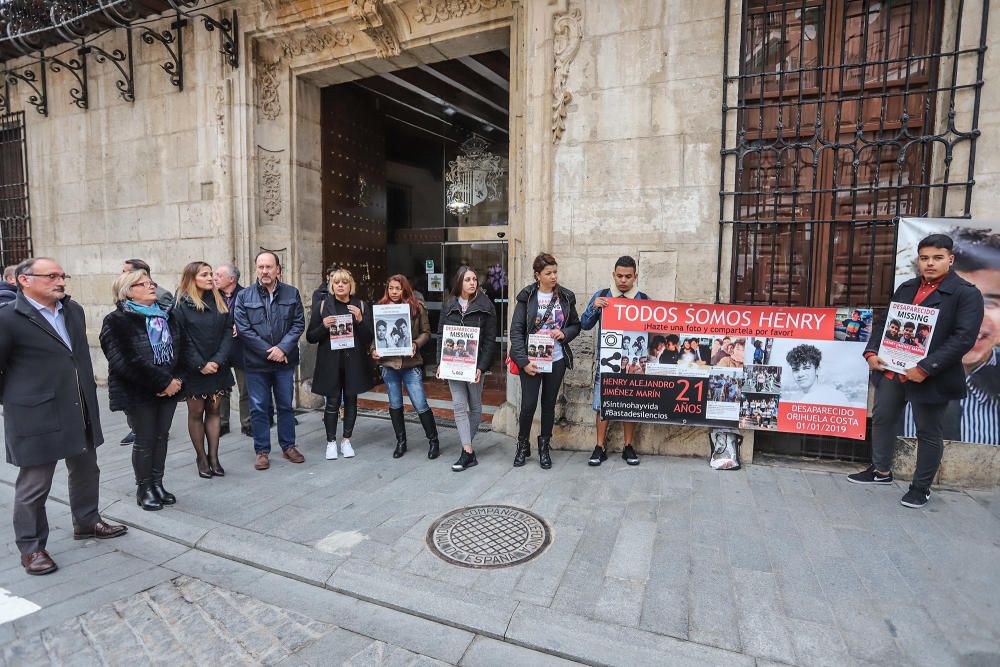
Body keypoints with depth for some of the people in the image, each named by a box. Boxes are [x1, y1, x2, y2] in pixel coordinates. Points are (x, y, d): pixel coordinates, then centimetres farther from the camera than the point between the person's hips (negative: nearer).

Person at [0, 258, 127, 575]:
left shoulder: (74, 310, 7)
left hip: (81, 410, 7)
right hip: (36, 416, -6)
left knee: (86, 470, 19)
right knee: (34, 484, 6)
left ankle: (87, 521, 38)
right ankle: (31, 547, 22)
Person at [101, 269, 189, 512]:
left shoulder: (166, 317, 10)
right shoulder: (117, 321, -9)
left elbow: (182, 349, 8)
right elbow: (126, 362, -18)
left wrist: (177, 378, -8)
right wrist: (163, 382, -19)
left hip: (169, 388, 5)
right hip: (138, 392, -5)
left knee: (161, 436, 12)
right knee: (145, 440, 3)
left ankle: (157, 483, 25)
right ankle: (144, 489, 19)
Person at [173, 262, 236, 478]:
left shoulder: (219, 301, 7)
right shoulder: (180, 304, -6)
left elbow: (228, 331, 2)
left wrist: (218, 360, -10)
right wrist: (200, 365, -14)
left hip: (218, 367, 4)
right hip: (194, 369, -4)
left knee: (214, 410, 7)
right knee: (196, 412, 6)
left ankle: (213, 456, 15)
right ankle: (201, 457, 18)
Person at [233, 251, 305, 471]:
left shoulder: (292, 294, 3)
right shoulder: (244, 296, 0)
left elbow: (299, 324, -1)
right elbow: (243, 329, -7)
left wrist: (282, 348, -14)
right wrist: (268, 351, -13)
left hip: (285, 362, 1)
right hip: (256, 362, -1)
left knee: (286, 405, 12)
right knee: (259, 408, 7)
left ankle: (288, 446, 25)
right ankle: (262, 451, 19)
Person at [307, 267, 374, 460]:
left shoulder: (361, 306, 4)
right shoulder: (323, 306, 3)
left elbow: (368, 338, 1)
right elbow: (310, 337, 4)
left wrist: (360, 320, -15)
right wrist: (324, 326, -14)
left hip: (354, 362, 1)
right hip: (330, 363, -1)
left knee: (351, 400, 7)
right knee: (332, 402, 0)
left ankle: (346, 440, 21)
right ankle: (331, 442, 15)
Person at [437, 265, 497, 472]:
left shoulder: (485, 306, -4)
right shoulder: (449, 305, 5)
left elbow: (490, 339, -7)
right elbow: (441, 334, 9)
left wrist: (481, 367, -15)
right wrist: (441, 363, -1)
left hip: (475, 363, -2)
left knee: (475, 406, 9)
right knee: (459, 406, -3)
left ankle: (467, 445, 25)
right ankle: (468, 453, -1)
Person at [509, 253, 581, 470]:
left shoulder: (566, 297, 3)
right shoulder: (527, 297, -5)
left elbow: (576, 325, 12)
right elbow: (516, 331, -7)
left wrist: (564, 333, -10)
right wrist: (523, 361, -15)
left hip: (556, 360, 3)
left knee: (549, 404, 12)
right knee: (528, 404, -1)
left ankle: (544, 447, 29)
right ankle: (523, 445, 23)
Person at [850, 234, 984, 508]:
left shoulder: (967, 294, -7)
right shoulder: (906, 288, 11)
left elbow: (964, 338, -16)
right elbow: (884, 322, 15)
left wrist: (926, 368, -23)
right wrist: (871, 352, -1)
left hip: (930, 379, -6)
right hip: (892, 372, 6)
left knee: (929, 433, 8)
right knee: (882, 419, 15)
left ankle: (921, 487, 24)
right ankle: (881, 470, 33)